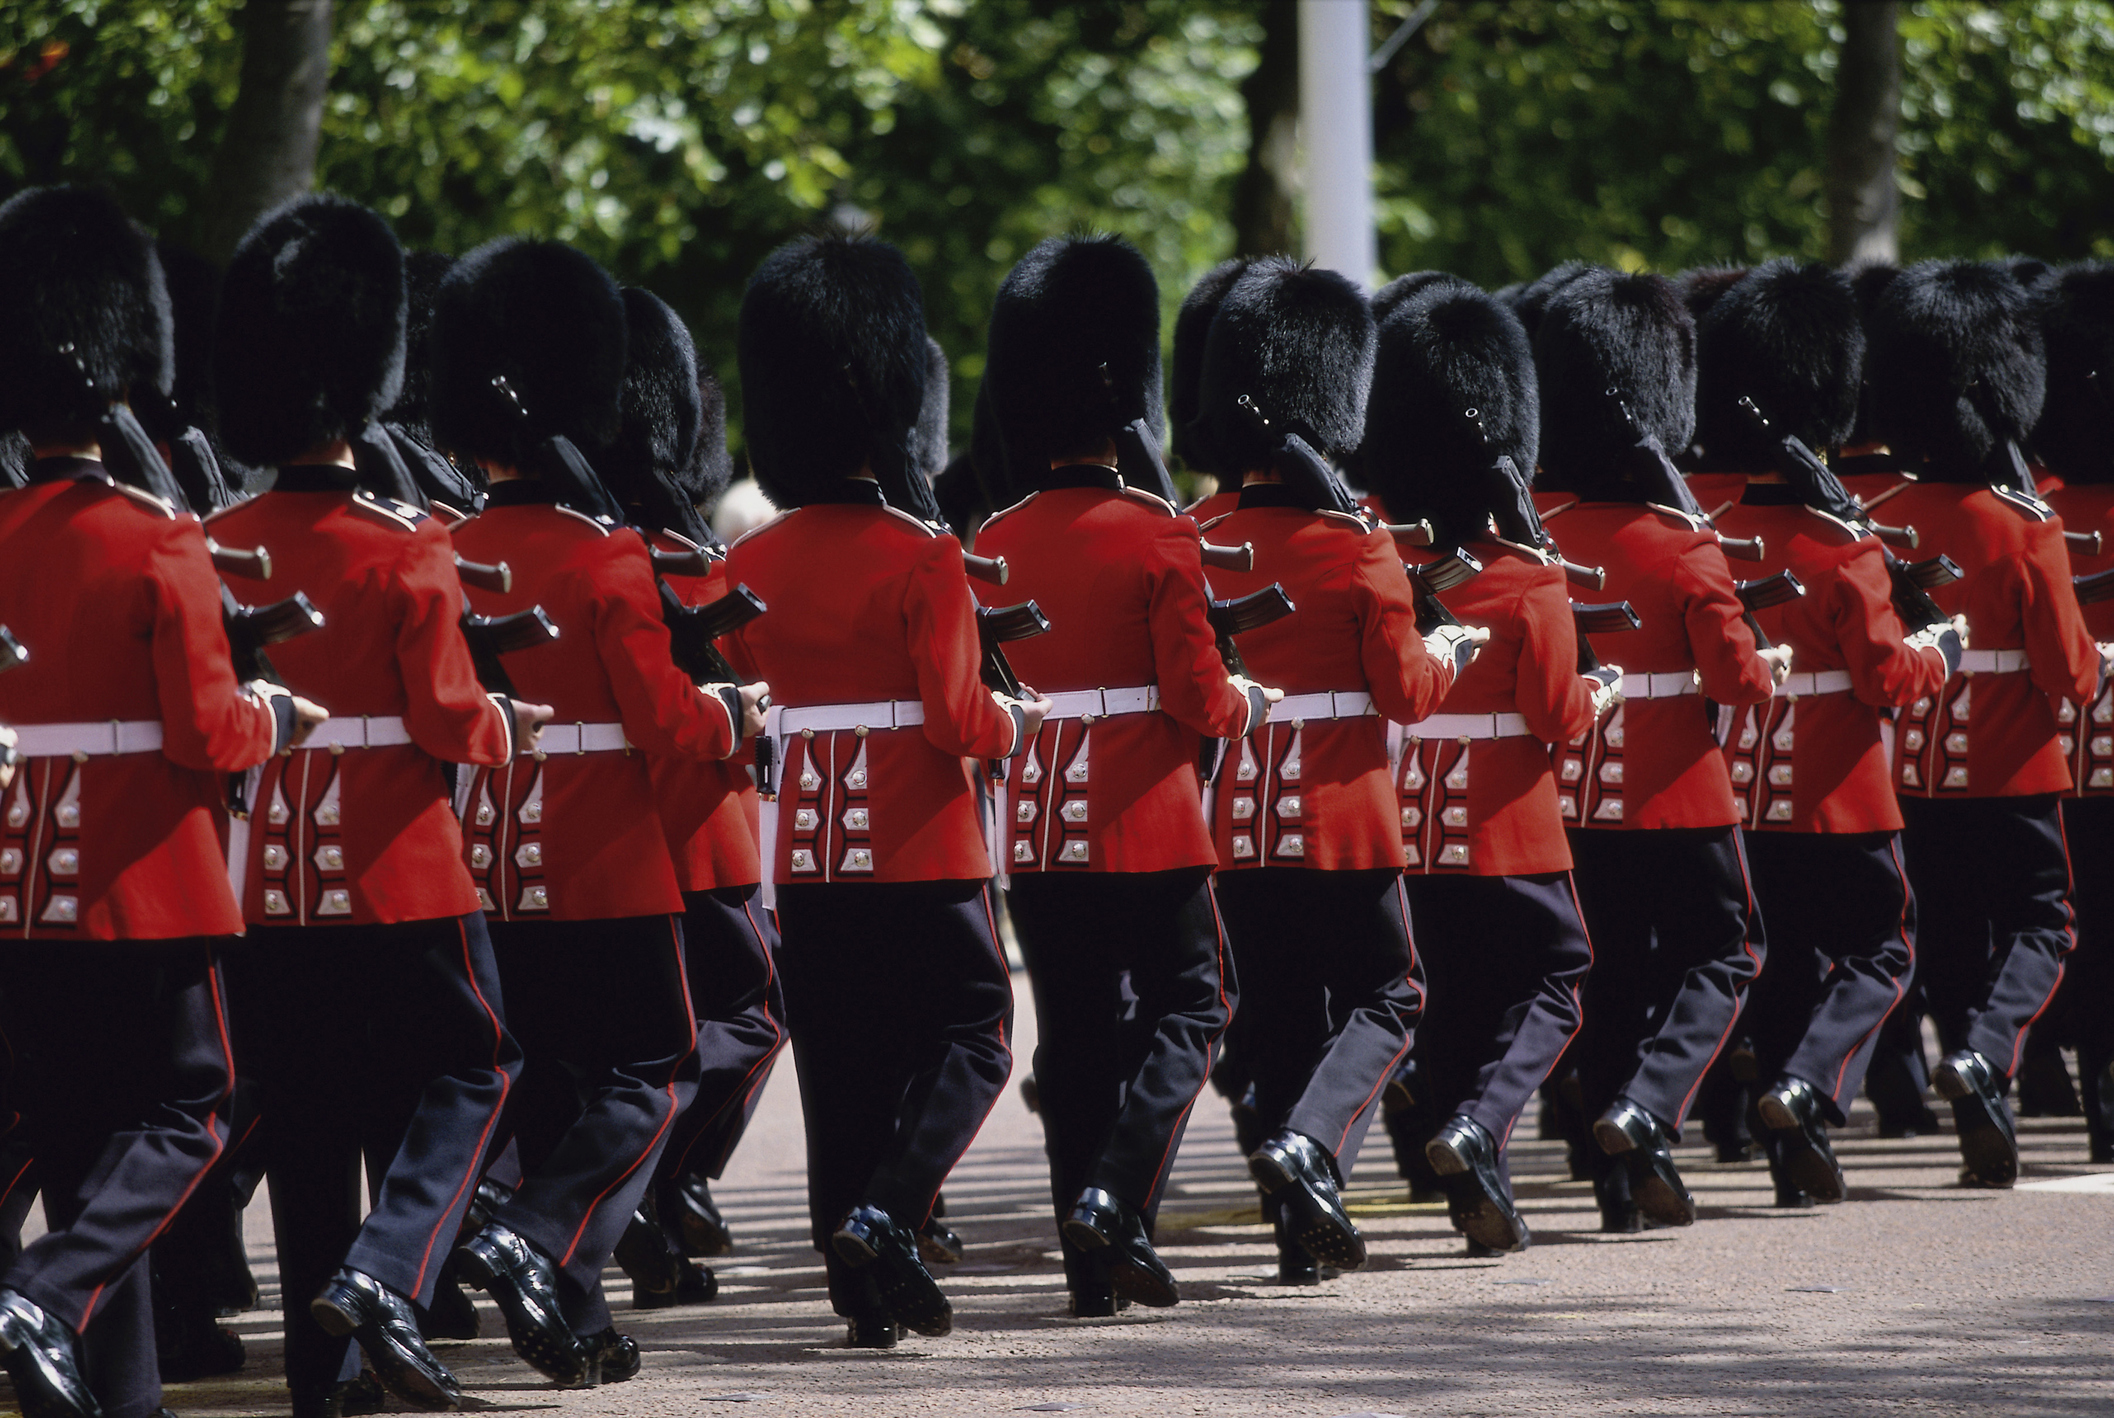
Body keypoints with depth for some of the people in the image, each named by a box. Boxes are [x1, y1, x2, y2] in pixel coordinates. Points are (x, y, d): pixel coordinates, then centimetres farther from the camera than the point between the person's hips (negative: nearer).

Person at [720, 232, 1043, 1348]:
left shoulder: (752, 564, 3)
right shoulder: (923, 557, -13)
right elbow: (959, 717, -16)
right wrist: (1017, 723, 4)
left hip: (805, 853, 5)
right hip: (920, 848, -5)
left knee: (840, 1066, 9)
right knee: (969, 1036, 8)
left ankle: (865, 1291, 7)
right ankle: (881, 1217, -12)